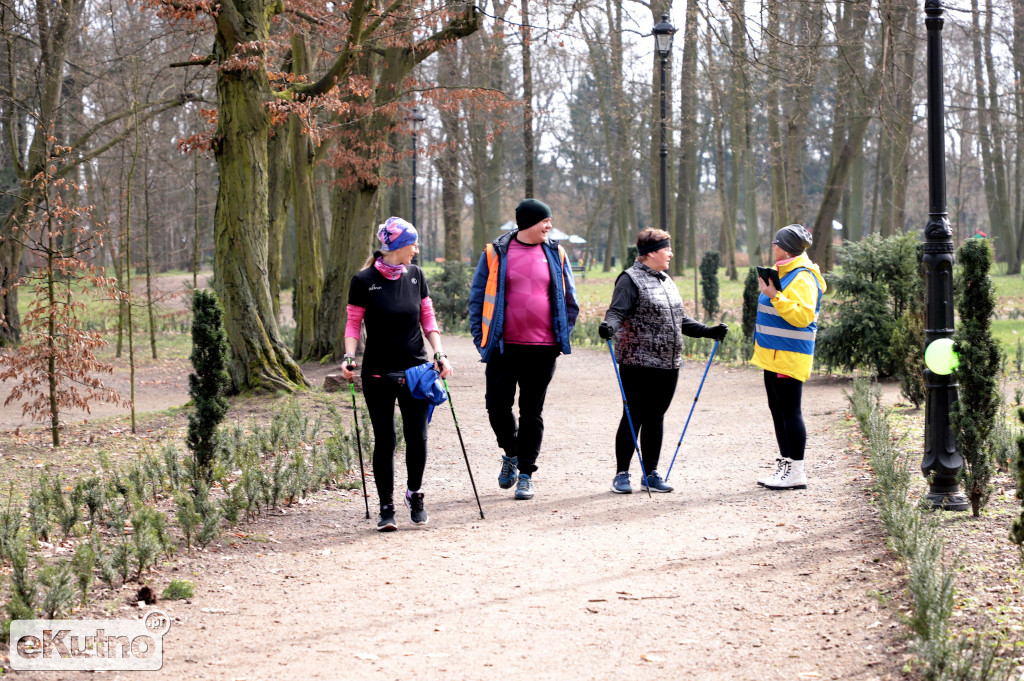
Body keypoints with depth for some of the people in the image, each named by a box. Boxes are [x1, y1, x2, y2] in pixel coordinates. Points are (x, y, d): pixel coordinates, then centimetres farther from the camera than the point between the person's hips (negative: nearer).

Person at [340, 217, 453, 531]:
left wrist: (439, 353, 1)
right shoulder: (364, 280, -6)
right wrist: (349, 357, -15)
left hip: (416, 370, 3)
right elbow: (353, 323, -1)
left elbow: (427, 317, 12)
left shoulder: (415, 275, 6)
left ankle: (414, 494, 25)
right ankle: (386, 508, 12)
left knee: (417, 437, 1)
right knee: (384, 441, 2)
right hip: (378, 373, -3)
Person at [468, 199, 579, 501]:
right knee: (497, 405, -4)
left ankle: (526, 473, 13)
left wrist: (563, 335, 7)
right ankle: (510, 454, 23)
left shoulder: (556, 255, 7)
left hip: (543, 349, 1)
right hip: (504, 348, -1)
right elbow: (477, 298, 4)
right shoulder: (495, 253, 0)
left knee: (532, 412, 5)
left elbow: (570, 300, 15)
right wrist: (481, 340, 0)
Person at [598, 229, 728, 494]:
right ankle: (622, 474, 5)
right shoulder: (631, 279, -6)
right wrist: (608, 326, -38)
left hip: (668, 364, 7)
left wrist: (708, 331, 22)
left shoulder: (666, 281, 19)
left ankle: (651, 474, 17)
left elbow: (680, 319, 26)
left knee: (656, 418, 10)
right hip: (639, 363, -7)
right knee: (634, 417, -3)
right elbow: (617, 310, -18)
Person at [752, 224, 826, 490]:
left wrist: (775, 296, -25)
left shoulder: (802, 278, -15)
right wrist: (767, 291, 16)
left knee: (790, 412, -7)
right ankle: (785, 465, 21)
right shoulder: (784, 273, 17)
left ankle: (796, 471, -3)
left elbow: (802, 316, -25)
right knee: (778, 411, 14)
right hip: (773, 355, 11)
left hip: (789, 356, -11)